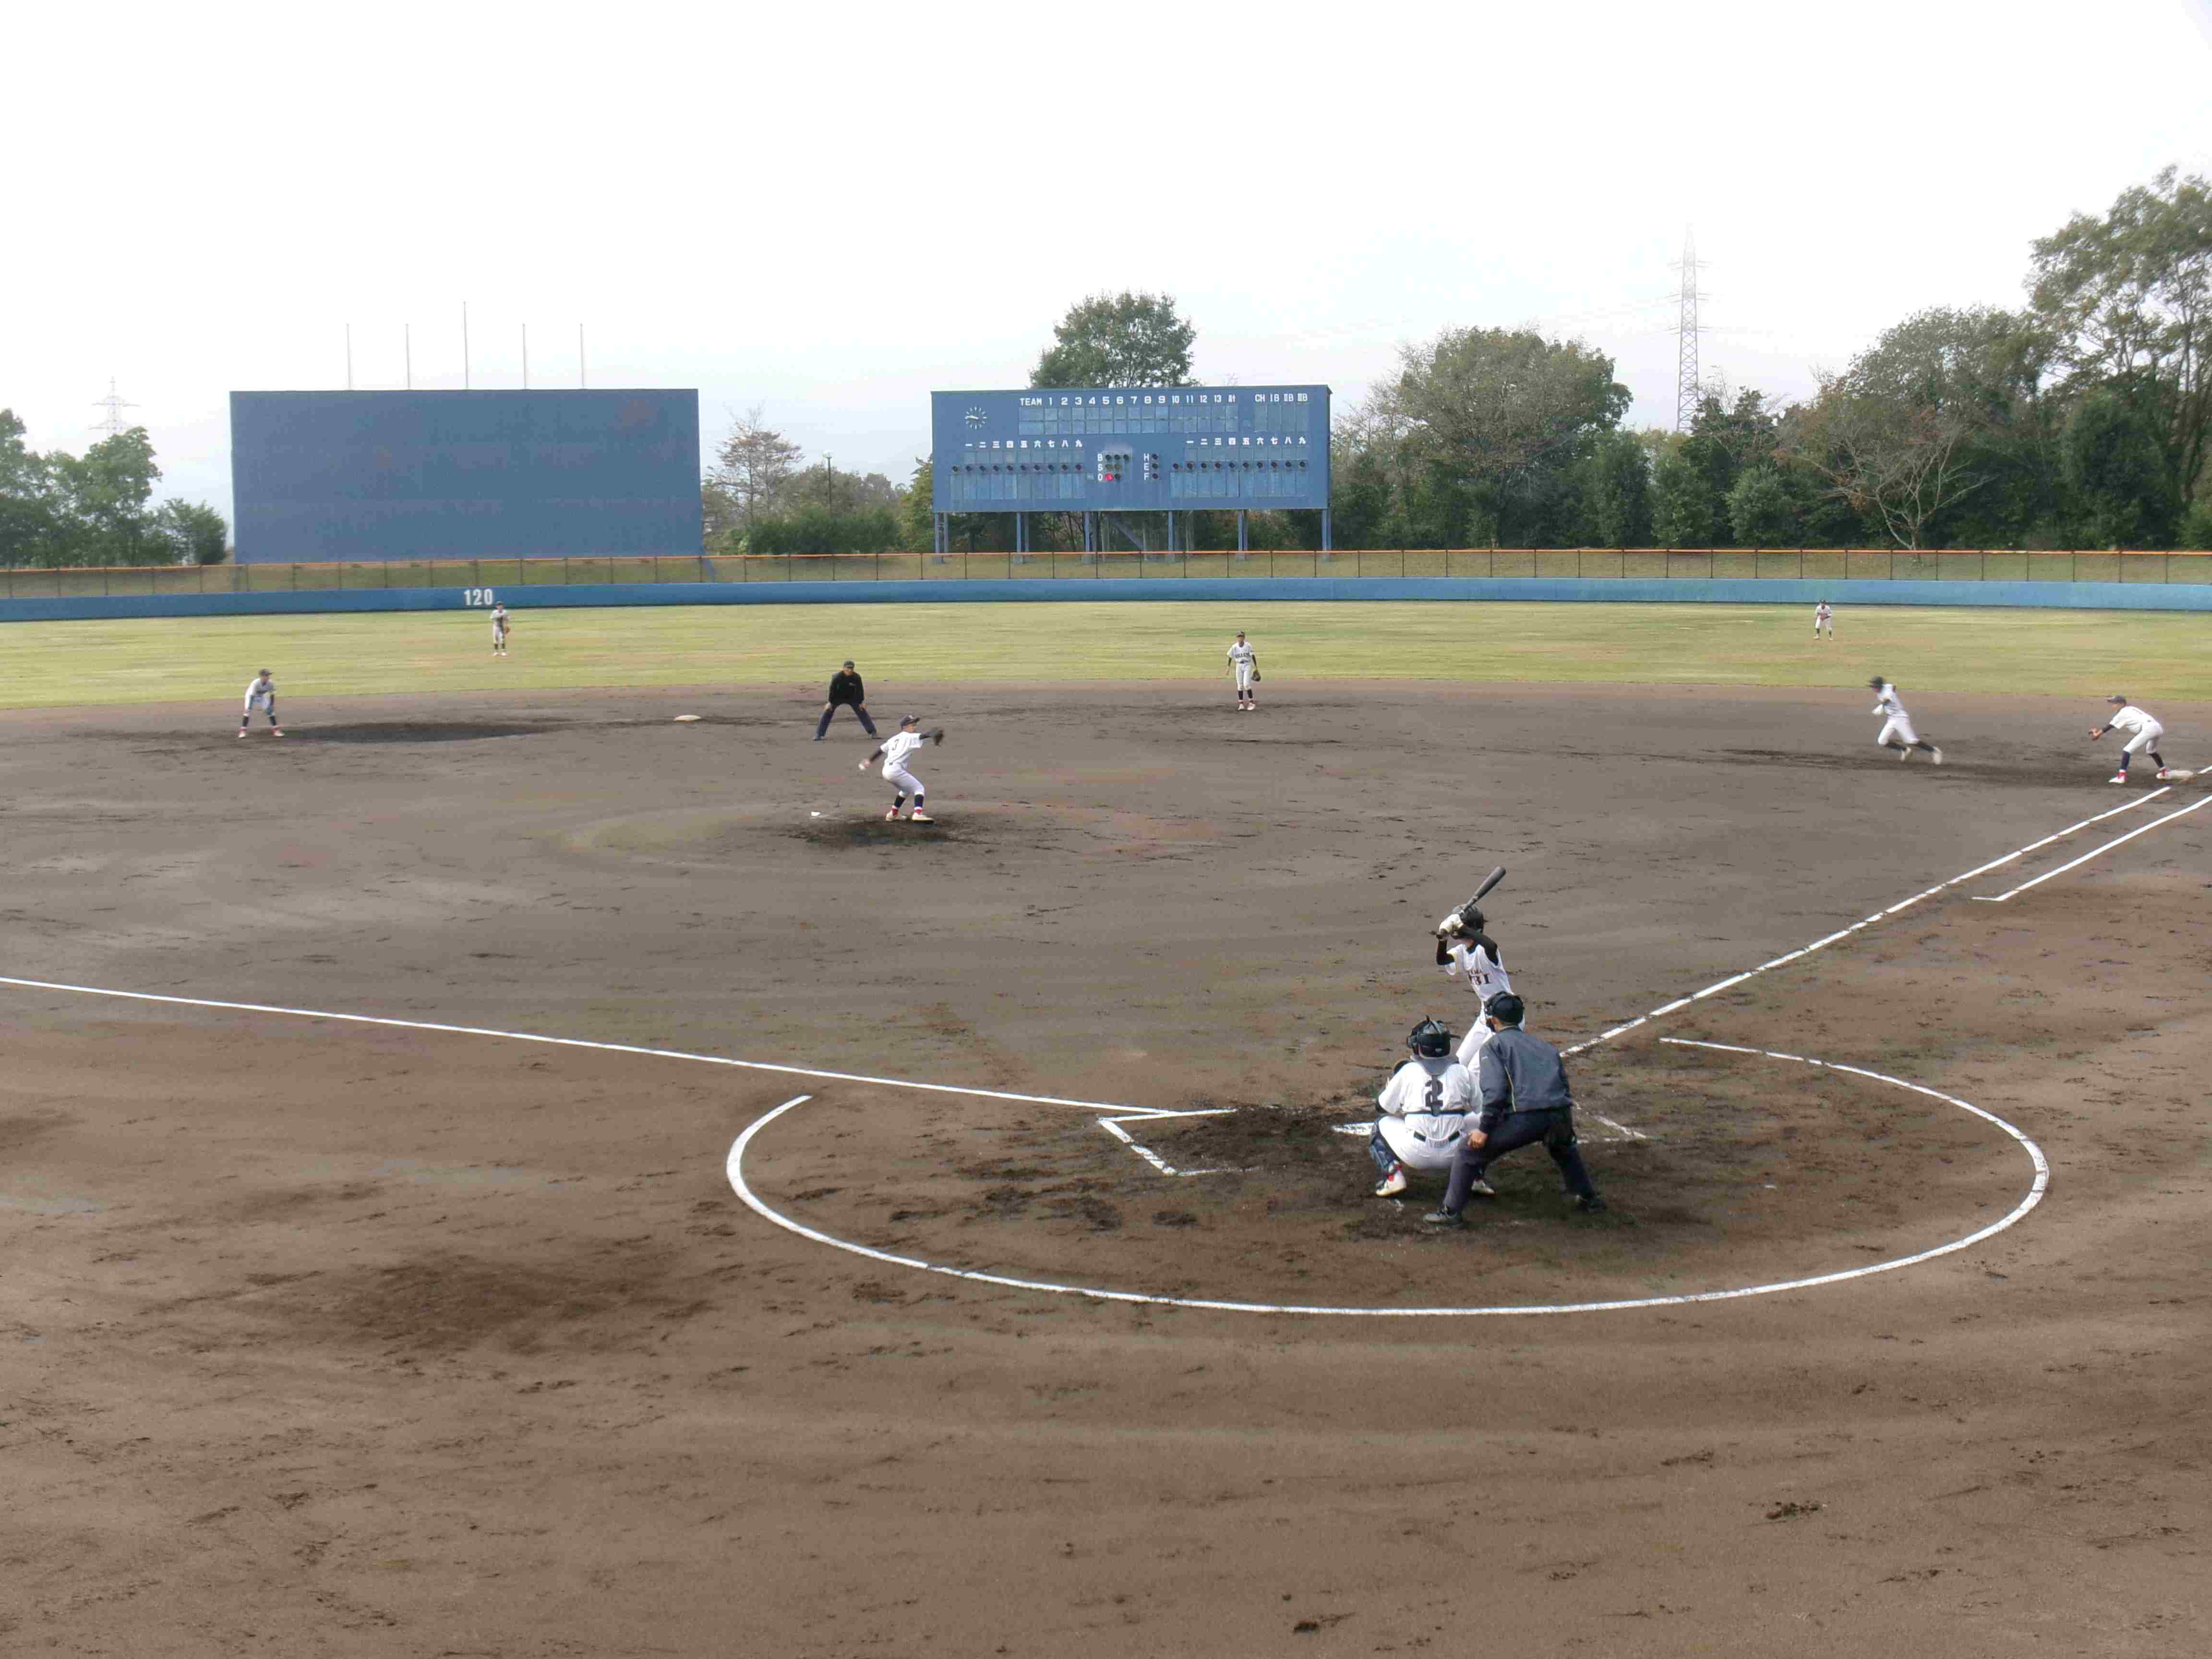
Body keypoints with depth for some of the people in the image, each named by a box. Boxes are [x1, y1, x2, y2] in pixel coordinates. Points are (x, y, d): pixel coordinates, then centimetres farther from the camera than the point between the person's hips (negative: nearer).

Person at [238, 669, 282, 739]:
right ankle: (242, 731, -15)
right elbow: (251, 696, -36)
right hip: (251, 696, -4)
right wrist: (249, 708, -40)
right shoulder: (255, 683, -36)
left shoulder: (271, 683, -25)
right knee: (248, 711, -21)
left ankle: (276, 730, 4)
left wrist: (272, 705, -16)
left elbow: (272, 695, -12)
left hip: (262, 697, 4)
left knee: (271, 711, -6)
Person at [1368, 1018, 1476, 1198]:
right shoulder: (1461, 1071, 3)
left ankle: (1393, 1177, 4)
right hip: (1454, 1155, 2)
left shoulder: (1409, 1071, 0)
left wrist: (1388, 1085, 31)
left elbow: (1382, 1107, 10)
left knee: (1381, 1124, 24)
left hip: (1418, 1154, -2)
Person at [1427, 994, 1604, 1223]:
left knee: (1470, 1150, 9)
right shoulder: (1545, 1046, 29)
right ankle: (1589, 1199, 42)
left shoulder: (1494, 1044, 11)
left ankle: (1451, 1212, 6)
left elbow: (1494, 1090, -4)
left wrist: (1484, 1129, -2)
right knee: (1564, 1148, 40)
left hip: (1525, 1118, -6)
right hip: (1561, 1116, 6)